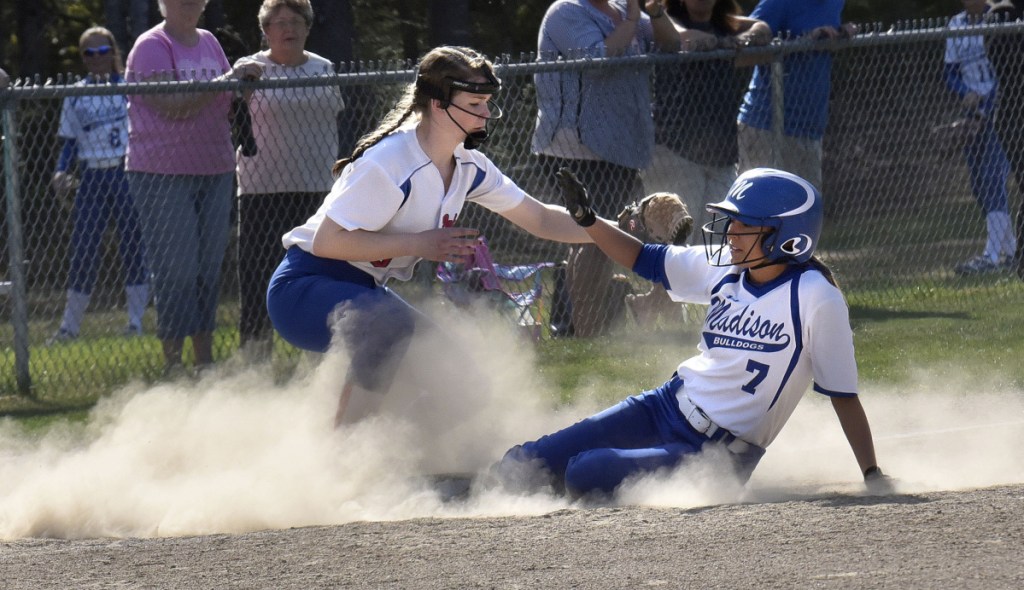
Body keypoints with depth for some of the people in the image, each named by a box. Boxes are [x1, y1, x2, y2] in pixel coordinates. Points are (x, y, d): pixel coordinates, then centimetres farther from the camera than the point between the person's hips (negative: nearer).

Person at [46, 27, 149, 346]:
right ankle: (70, 325, 9)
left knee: (133, 246, -2)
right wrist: (61, 173, -3)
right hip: (92, 178, 2)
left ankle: (136, 321, 7)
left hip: (128, 173, -2)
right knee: (83, 248, 0)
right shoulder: (76, 95, 9)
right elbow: (70, 141, 12)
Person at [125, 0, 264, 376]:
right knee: (176, 271, -8)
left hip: (214, 171, 7)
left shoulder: (209, 43, 13)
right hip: (162, 174, -7)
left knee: (210, 267, 8)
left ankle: (205, 358, 14)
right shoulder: (152, 46, -8)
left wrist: (244, 82, -2)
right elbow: (171, 106, -20)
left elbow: (225, 102, 19)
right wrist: (226, 81, -22)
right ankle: (172, 363, -4)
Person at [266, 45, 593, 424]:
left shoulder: (468, 168, 2)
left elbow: (540, 219, 9)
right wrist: (420, 244, -28)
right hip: (305, 290, -9)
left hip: (364, 291, 9)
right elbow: (326, 241, -28)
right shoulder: (392, 165, -26)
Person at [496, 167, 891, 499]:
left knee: (584, 473, -23)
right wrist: (587, 220, 1)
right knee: (519, 468, -4)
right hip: (665, 406, 6)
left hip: (720, 452, -6)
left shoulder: (815, 298, -17)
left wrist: (872, 476, -16)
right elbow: (644, 260, 15)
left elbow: (842, 394, -14)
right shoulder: (725, 268, 2)